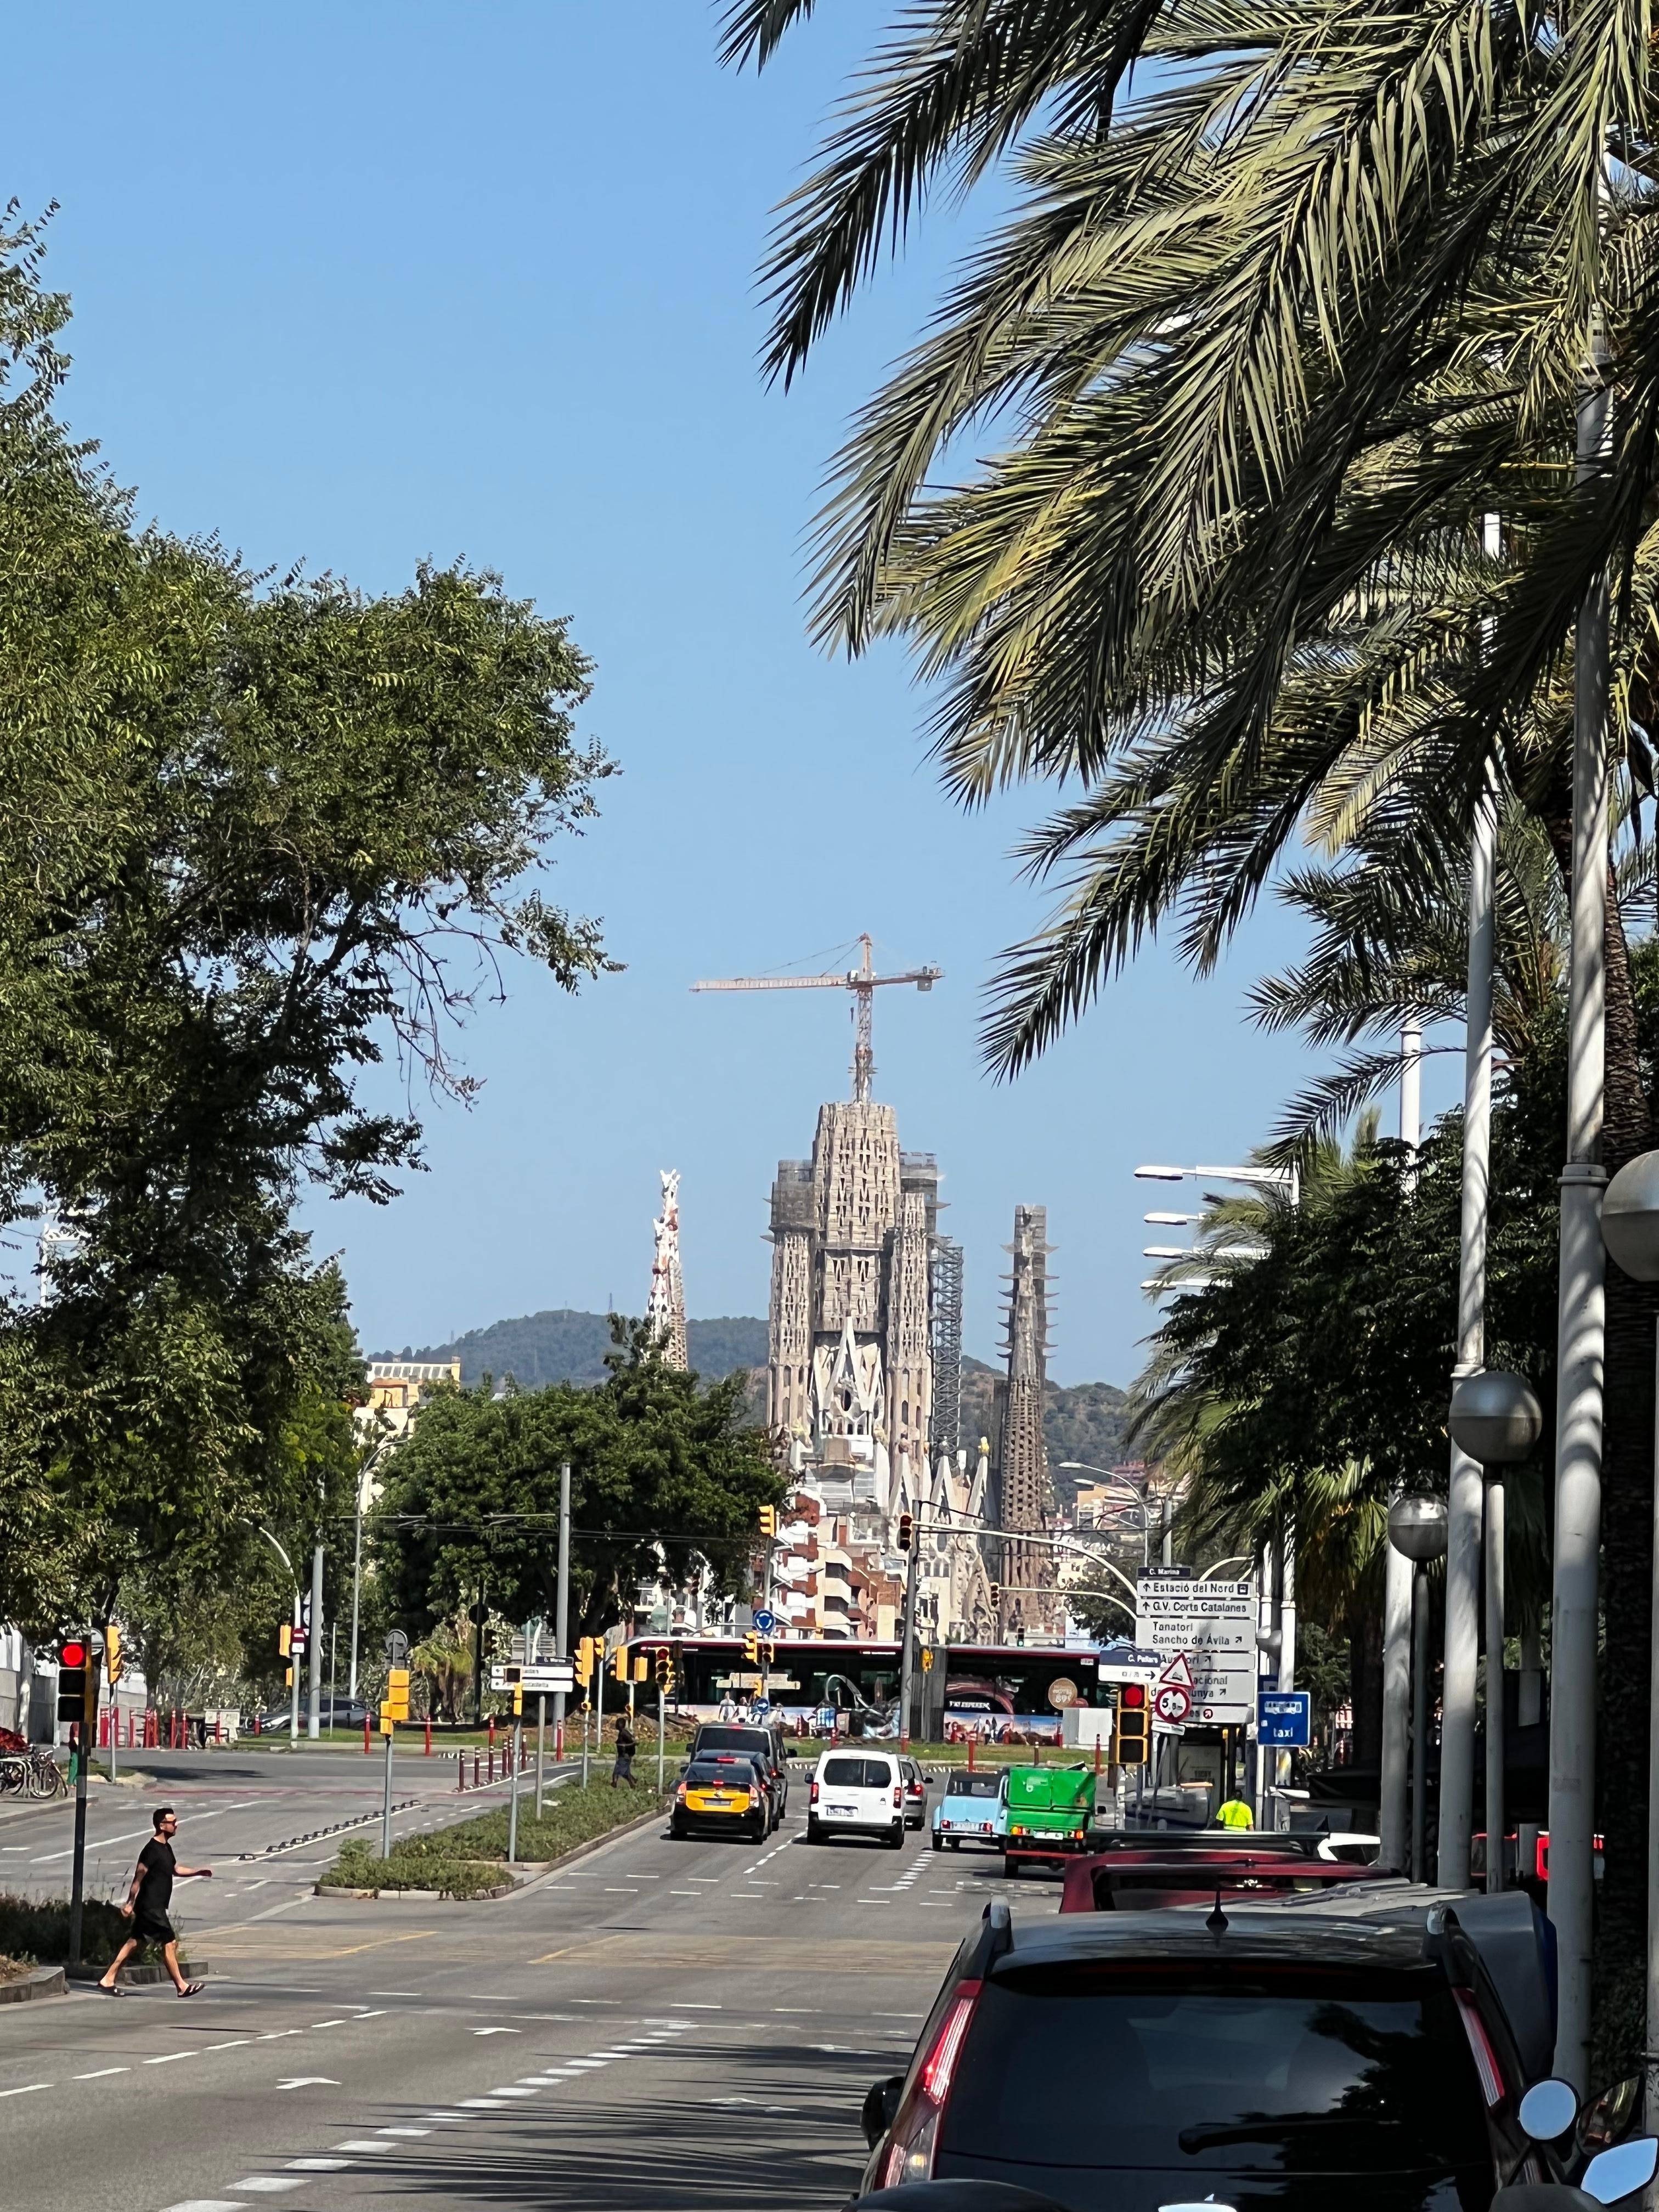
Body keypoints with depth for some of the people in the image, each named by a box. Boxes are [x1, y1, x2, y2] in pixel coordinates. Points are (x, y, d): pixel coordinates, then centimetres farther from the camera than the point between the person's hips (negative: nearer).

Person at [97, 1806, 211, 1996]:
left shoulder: (166, 1848, 12)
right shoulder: (152, 1850, -18)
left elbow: (175, 1870, 29)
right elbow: (139, 1877, -19)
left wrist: (199, 1872, 20)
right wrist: (130, 1904, -19)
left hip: (155, 1907, 10)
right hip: (151, 1907, -10)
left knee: (134, 1942, 11)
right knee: (169, 1943, -4)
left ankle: (107, 1981, 15)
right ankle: (182, 1987, 2)